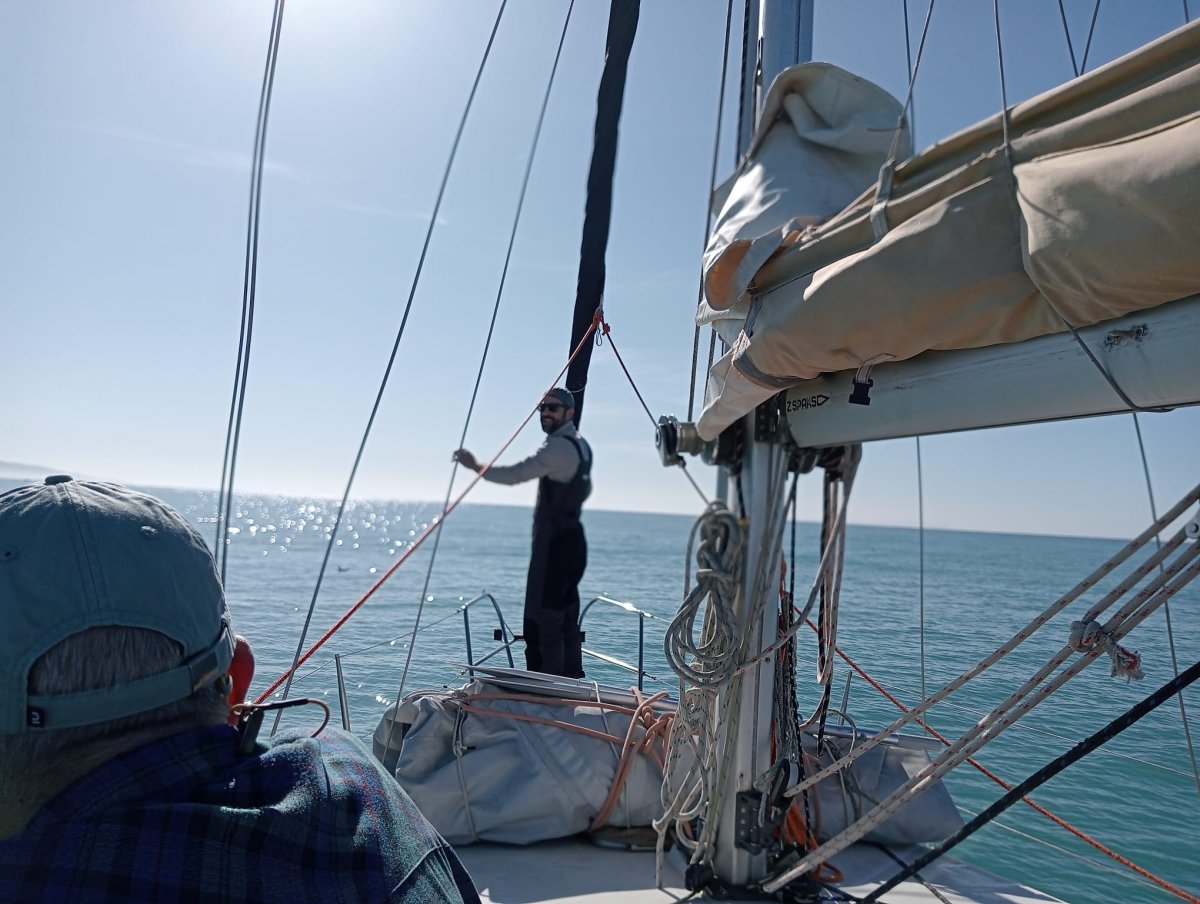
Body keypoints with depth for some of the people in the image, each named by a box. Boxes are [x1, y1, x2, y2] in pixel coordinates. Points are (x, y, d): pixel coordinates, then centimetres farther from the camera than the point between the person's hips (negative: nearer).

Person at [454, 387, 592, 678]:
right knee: (566, 619, 15)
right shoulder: (580, 444, 17)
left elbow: (515, 474, -20)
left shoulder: (560, 446, -14)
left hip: (554, 545, -10)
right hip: (572, 541, 10)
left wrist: (476, 466, -10)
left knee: (543, 622, -8)